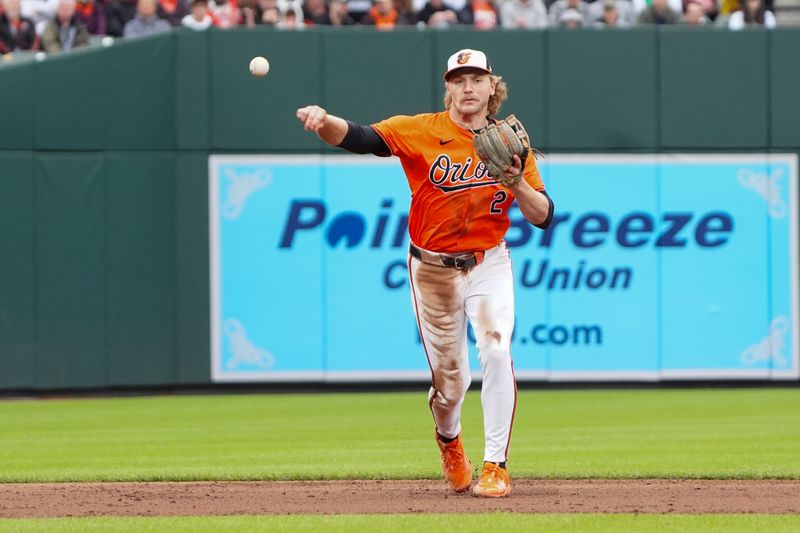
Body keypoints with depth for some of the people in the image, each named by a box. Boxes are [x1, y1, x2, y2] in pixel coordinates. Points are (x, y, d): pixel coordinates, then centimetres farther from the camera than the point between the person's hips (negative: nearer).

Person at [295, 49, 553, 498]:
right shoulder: (422, 131, -7)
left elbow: (543, 217, -2)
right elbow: (358, 137, -22)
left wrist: (517, 184, -21)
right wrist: (324, 121, -42)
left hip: (489, 264, 0)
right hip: (433, 270, 0)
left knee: (496, 351, -21)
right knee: (449, 377, 7)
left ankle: (496, 466, -13)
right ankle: (449, 439, 42)